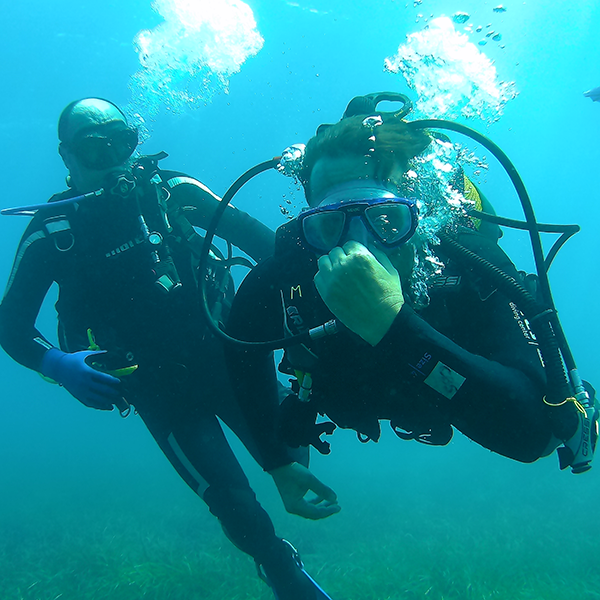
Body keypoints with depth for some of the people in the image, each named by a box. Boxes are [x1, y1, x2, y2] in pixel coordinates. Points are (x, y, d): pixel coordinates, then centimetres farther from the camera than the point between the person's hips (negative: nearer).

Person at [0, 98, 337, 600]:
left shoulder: (171, 190, 0)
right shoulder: (52, 232, -3)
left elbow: (252, 234, 0)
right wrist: (57, 365, -23)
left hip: (225, 353, 2)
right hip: (157, 386, -2)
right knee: (235, 504, -3)